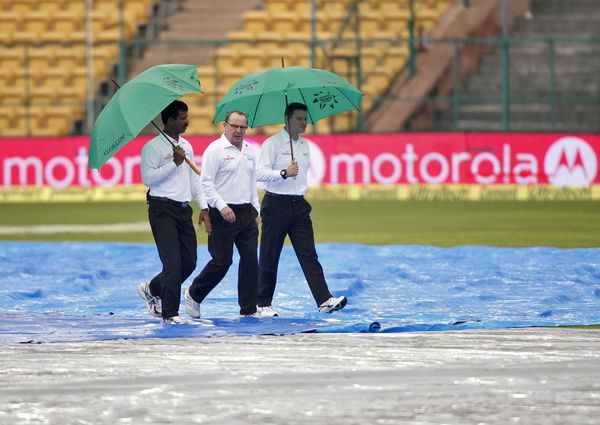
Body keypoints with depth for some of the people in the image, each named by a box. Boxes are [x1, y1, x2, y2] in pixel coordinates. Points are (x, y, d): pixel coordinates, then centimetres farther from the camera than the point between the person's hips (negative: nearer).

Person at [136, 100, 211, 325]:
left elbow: (194, 178, 21)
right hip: (163, 210, -7)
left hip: (183, 209, 7)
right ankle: (170, 314, -3)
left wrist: (203, 207, 16)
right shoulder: (153, 147, -8)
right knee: (173, 264, -10)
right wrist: (175, 163, -17)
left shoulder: (186, 146, 16)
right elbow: (148, 178, -17)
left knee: (189, 262, 6)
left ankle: (152, 289, 26)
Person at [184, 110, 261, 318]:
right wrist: (221, 206, -21)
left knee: (250, 259, 2)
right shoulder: (215, 149, -8)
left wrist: (256, 211, 18)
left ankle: (249, 309, 6)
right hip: (223, 215, -7)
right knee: (222, 261, -5)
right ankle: (193, 294, 16)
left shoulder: (248, 150, 14)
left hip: (246, 212, 7)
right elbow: (206, 182, -13)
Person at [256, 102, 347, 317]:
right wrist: (285, 173, -28)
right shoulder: (273, 143, -6)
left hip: (299, 205, 6)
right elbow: (260, 173, -15)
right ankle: (263, 304, 10)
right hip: (276, 204, -5)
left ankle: (325, 300, -14)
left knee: (309, 255, -4)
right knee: (269, 257, 1)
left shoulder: (305, 145, 15)